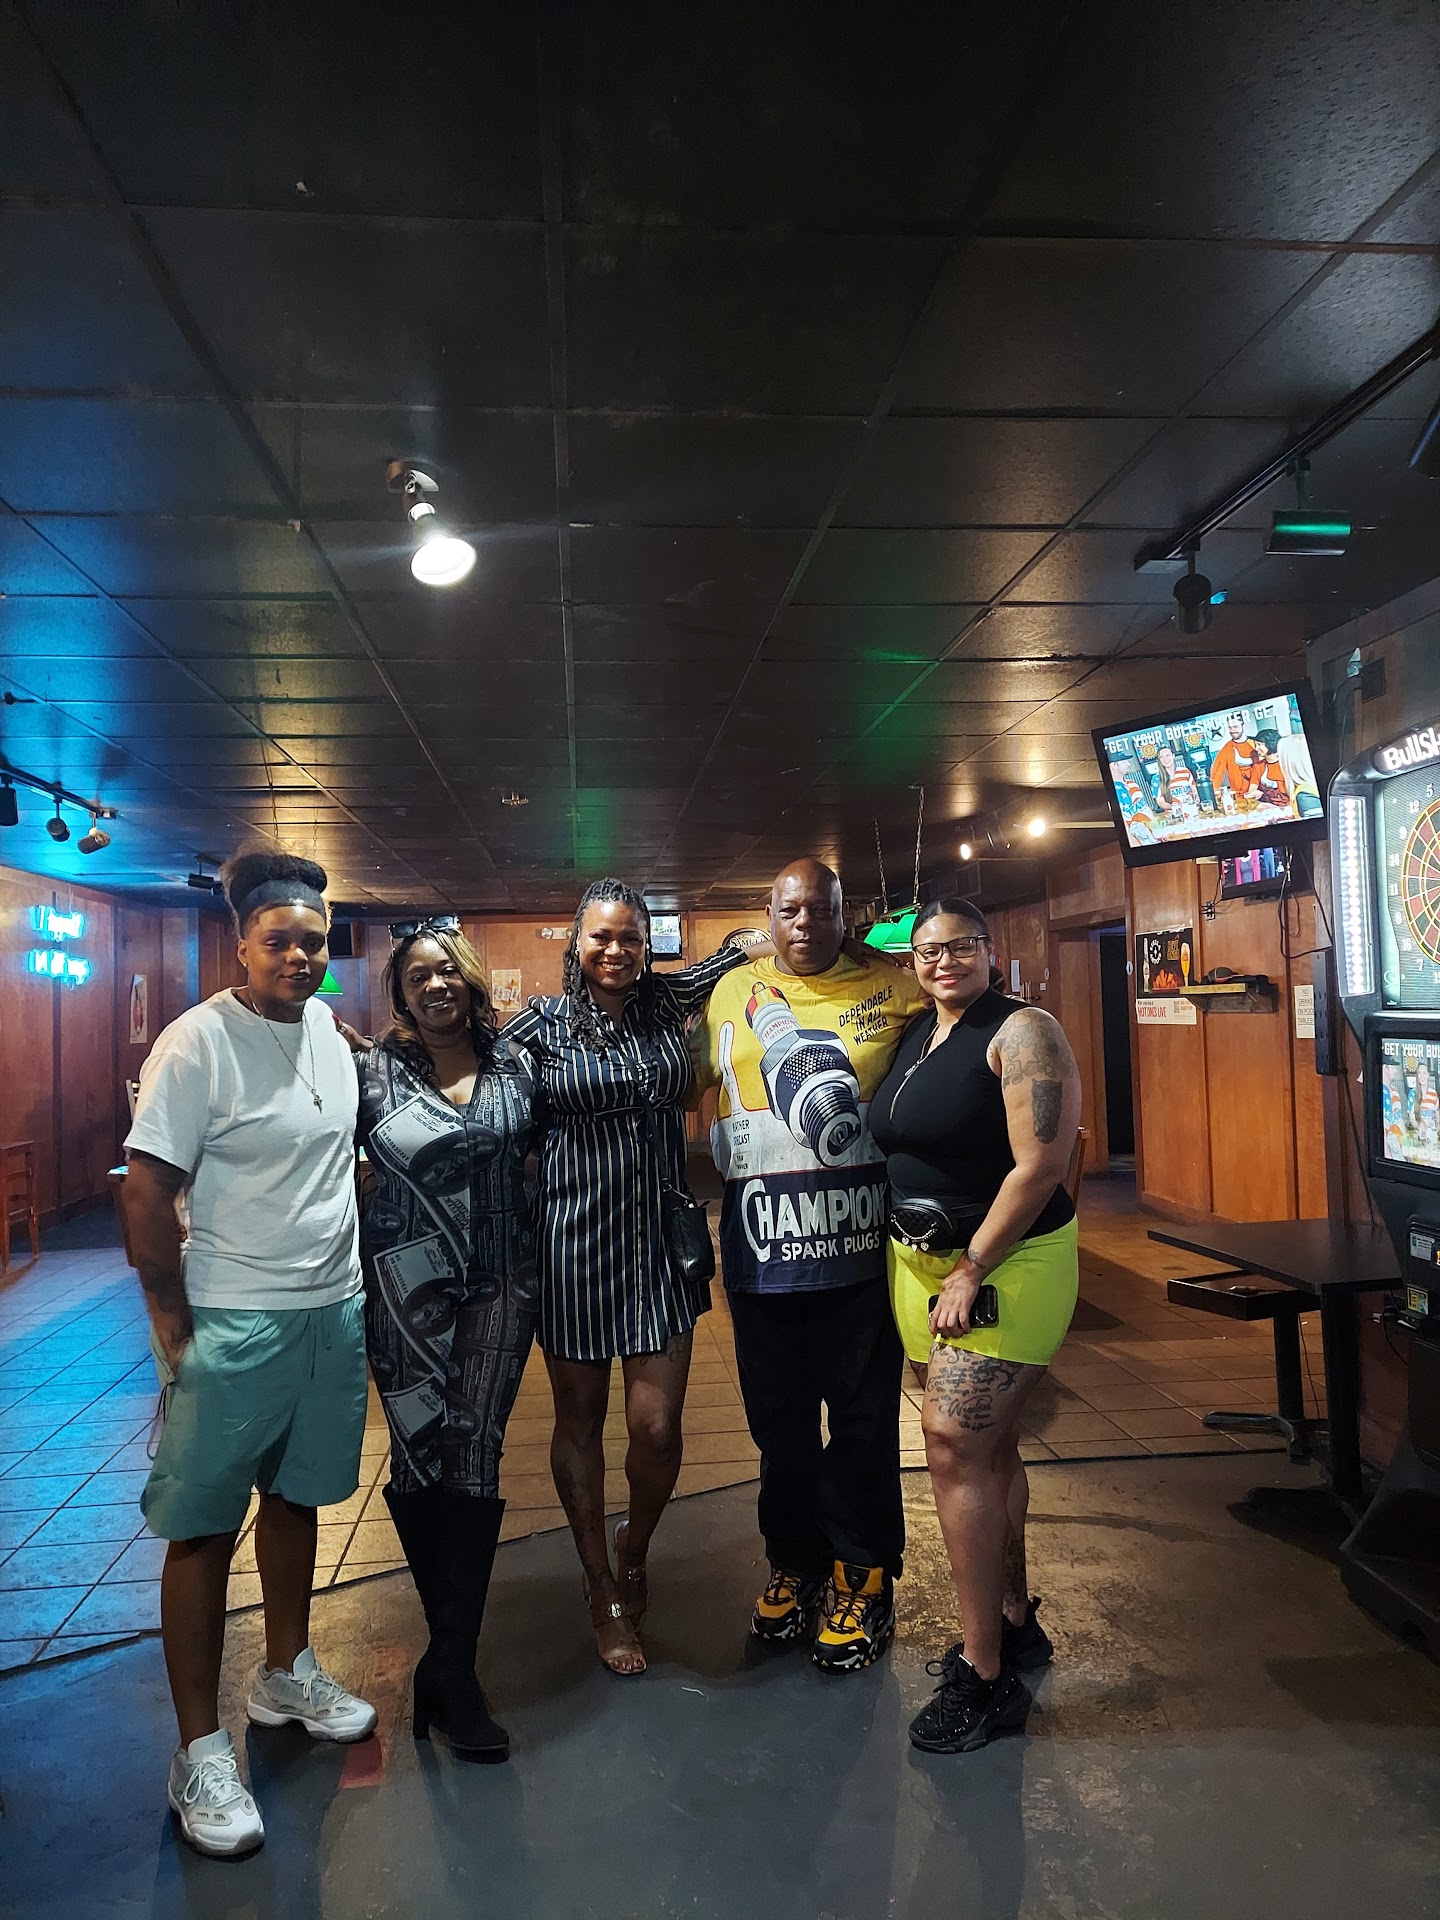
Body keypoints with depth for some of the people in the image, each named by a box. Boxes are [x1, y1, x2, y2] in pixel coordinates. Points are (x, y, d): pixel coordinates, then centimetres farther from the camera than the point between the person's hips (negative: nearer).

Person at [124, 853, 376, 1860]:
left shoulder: (328, 1029, 5)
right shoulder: (199, 1043, -16)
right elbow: (147, 1193, -16)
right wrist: (174, 1326, -13)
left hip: (336, 1311, 7)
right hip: (236, 1325, -6)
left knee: (297, 1495, 21)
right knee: (205, 1530, 4)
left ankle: (287, 1672, 40)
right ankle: (200, 1749, 19)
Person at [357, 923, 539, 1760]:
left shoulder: (515, 1062, 4)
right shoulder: (374, 1069, -3)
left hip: (500, 1282, 2)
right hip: (408, 1286, -2)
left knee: (476, 1458, 2)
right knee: (420, 1453, 2)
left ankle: (451, 1663, 12)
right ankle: (457, 1651, 25)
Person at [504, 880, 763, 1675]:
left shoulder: (669, 1001, 3)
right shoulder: (542, 1024, -4)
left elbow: (742, 952, 18)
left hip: (660, 1238, 2)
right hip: (572, 1242, -1)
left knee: (658, 1429, 0)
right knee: (580, 1421, 12)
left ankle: (633, 1550, 34)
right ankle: (603, 1593, 34)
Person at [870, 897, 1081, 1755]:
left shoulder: (1023, 1032, -13)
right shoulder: (915, 1035, 10)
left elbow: (1040, 1166, -19)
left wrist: (971, 1271, -18)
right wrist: (935, 1267, 11)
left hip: (1006, 1263, -7)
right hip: (924, 1263, 8)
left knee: (955, 1443, -11)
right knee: (989, 1447, 17)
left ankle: (987, 1677, 2)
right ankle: (1016, 1622, 33)